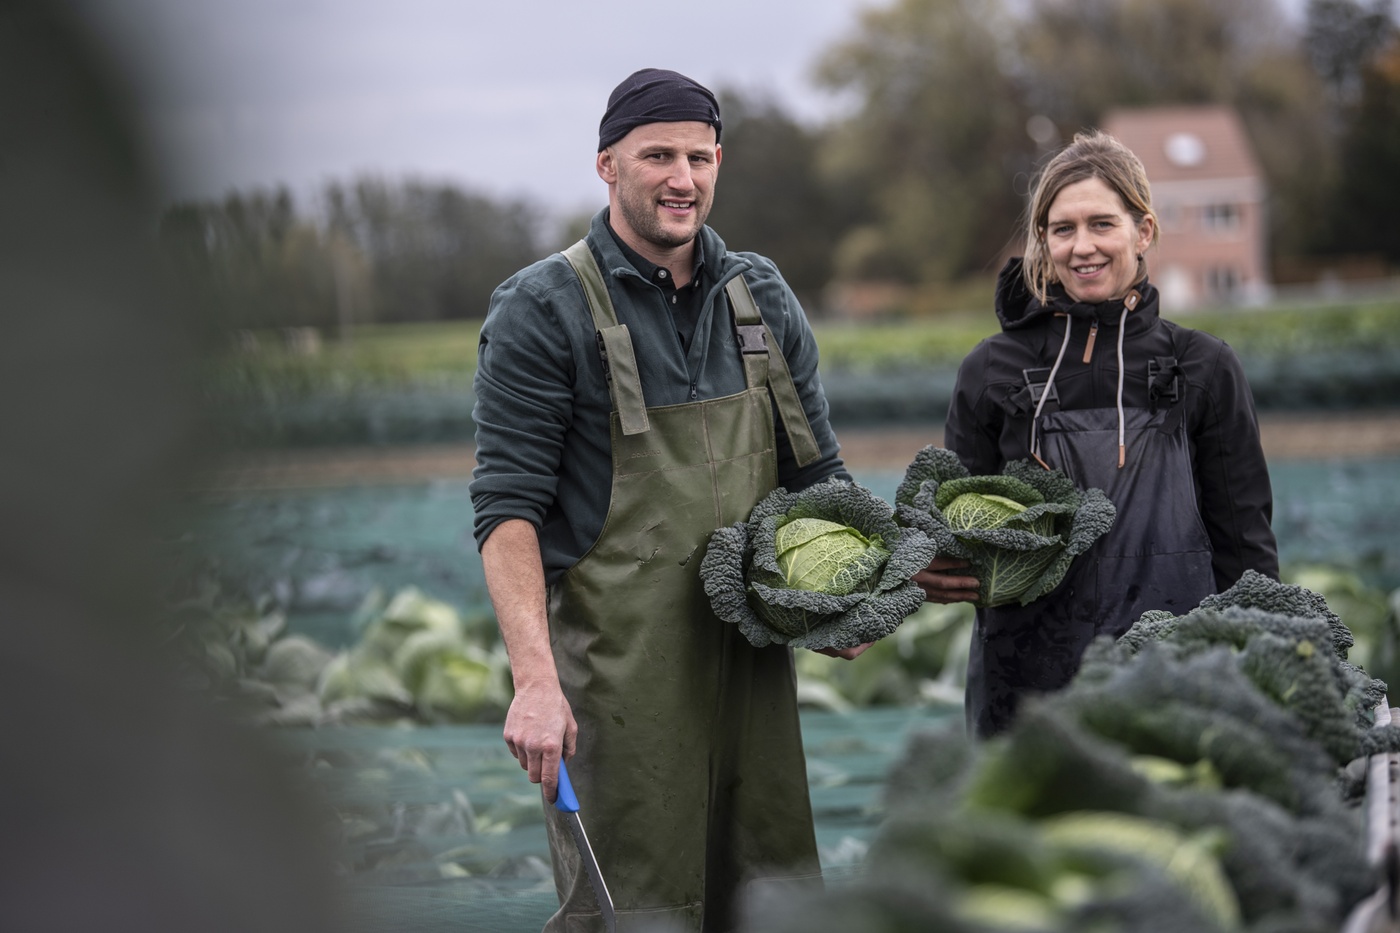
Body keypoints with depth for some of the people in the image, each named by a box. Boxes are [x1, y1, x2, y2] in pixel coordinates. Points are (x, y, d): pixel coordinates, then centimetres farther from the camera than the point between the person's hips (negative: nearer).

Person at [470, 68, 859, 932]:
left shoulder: (762, 298, 11)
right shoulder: (546, 309, -5)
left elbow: (816, 471, 18)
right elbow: (508, 506, -9)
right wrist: (534, 678, -19)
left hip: (752, 654, 5)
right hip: (617, 663, -5)